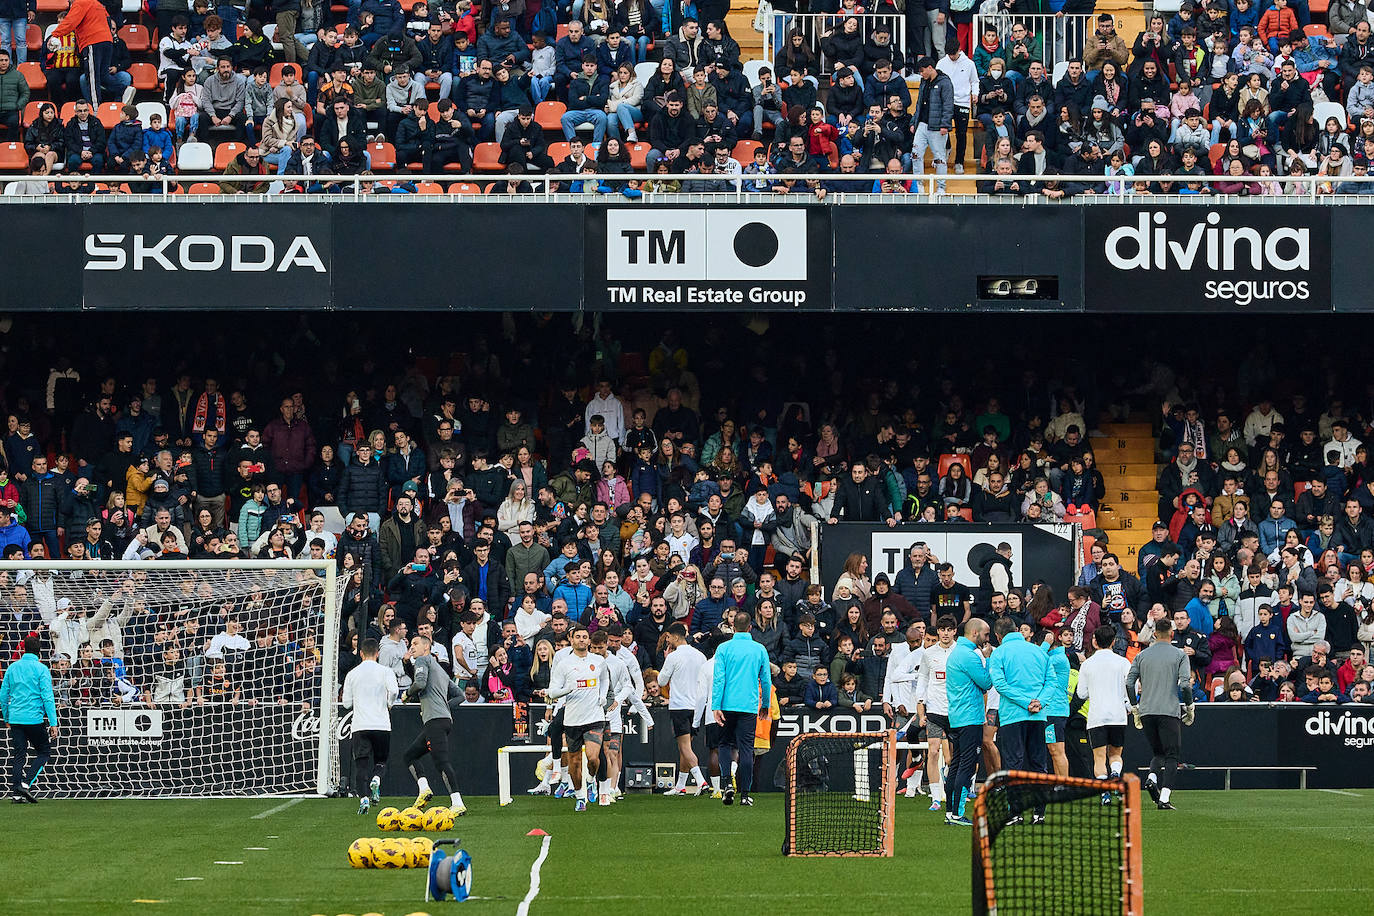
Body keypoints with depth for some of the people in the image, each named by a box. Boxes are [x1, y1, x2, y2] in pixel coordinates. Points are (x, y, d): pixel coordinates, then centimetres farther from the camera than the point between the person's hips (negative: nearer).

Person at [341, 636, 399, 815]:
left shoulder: (352, 674, 7)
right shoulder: (385, 671, 1)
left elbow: (347, 703, 8)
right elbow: (394, 690, -16)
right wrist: (388, 705, 4)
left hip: (360, 726, 1)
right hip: (382, 725, -1)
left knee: (361, 764, 2)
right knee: (381, 760, 15)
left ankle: (363, 798, -16)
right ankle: (375, 780, -17)